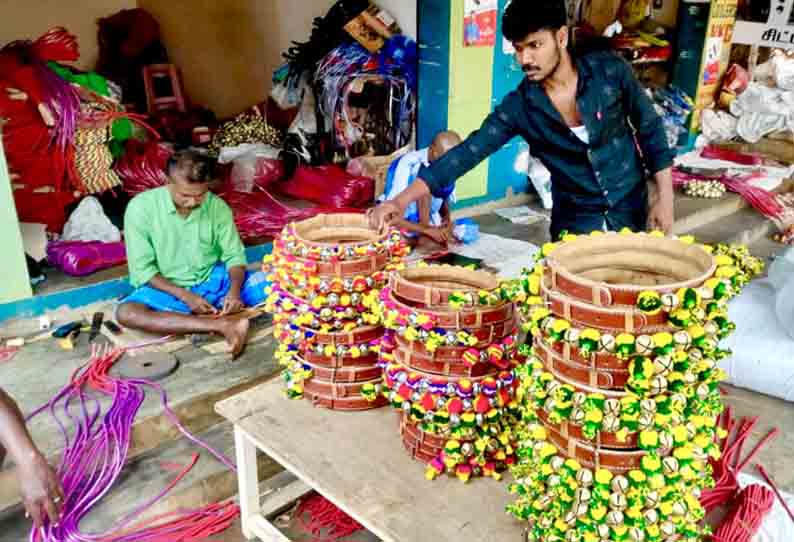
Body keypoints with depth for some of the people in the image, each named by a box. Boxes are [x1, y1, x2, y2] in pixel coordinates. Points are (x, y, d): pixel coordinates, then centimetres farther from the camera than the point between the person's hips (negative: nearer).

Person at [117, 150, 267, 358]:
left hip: (213, 280, 2)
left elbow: (234, 255, -2)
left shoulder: (217, 206, -9)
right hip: (168, 288, -1)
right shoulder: (141, 207, -15)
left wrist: (234, 291, -22)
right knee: (125, 313, -34)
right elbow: (142, 269, -13)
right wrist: (184, 295, -24)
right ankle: (222, 324, -39)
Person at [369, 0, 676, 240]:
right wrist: (401, 201, -31)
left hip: (631, 210, 0)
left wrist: (664, 197, -6)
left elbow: (650, 130, -3)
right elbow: (466, 154, -21)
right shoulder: (519, 107, -15)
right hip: (575, 220, 0)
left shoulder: (610, 70, -14)